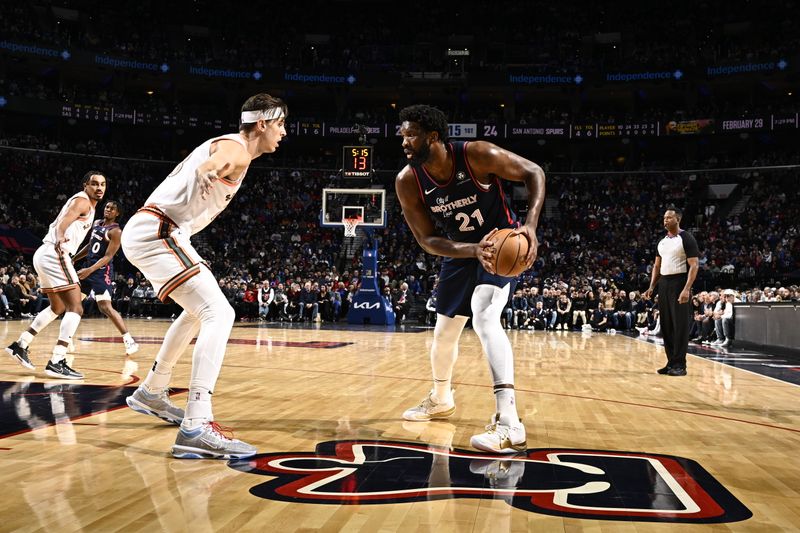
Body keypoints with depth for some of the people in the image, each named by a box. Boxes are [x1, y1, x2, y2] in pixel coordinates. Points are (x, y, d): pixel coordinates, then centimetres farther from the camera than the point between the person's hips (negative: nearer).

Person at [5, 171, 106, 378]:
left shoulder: (83, 203, 24)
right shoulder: (83, 201, -4)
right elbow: (64, 222, -22)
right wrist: (60, 238, -41)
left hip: (45, 255, 10)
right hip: (55, 254, -10)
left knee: (58, 307, 26)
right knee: (76, 308, -14)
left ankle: (20, 344, 29)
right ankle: (56, 362, -20)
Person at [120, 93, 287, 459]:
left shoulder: (227, 146, 19)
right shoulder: (236, 150, -12)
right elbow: (210, 164, -36)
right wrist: (210, 173, -54)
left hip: (149, 232, 11)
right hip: (156, 232, -11)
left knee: (199, 312, 26)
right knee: (218, 314, -21)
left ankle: (151, 393, 37)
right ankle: (196, 426, -29)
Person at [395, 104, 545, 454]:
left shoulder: (478, 155, -27)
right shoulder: (407, 182, -17)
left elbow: (534, 173, -14)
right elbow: (427, 240, -16)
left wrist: (531, 223, -29)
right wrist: (474, 250, -32)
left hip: (504, 244, -5)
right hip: (461, 252, 5)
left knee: (484, 318, -28)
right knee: (444, 331, 16)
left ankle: (509, 422, -31)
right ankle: (440, 400, 44)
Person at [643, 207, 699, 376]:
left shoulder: (686, 238, -8)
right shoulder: (662, 241, 14)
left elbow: (693, 266, -13)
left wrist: (687, 289, -23)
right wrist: (652, 287, 9)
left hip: (679, 283, -7)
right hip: (664, 283, 7)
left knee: (680, 325, -6)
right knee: (666, 325, 8)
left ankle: (680, 365, -2)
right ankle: (671, 362, 15)